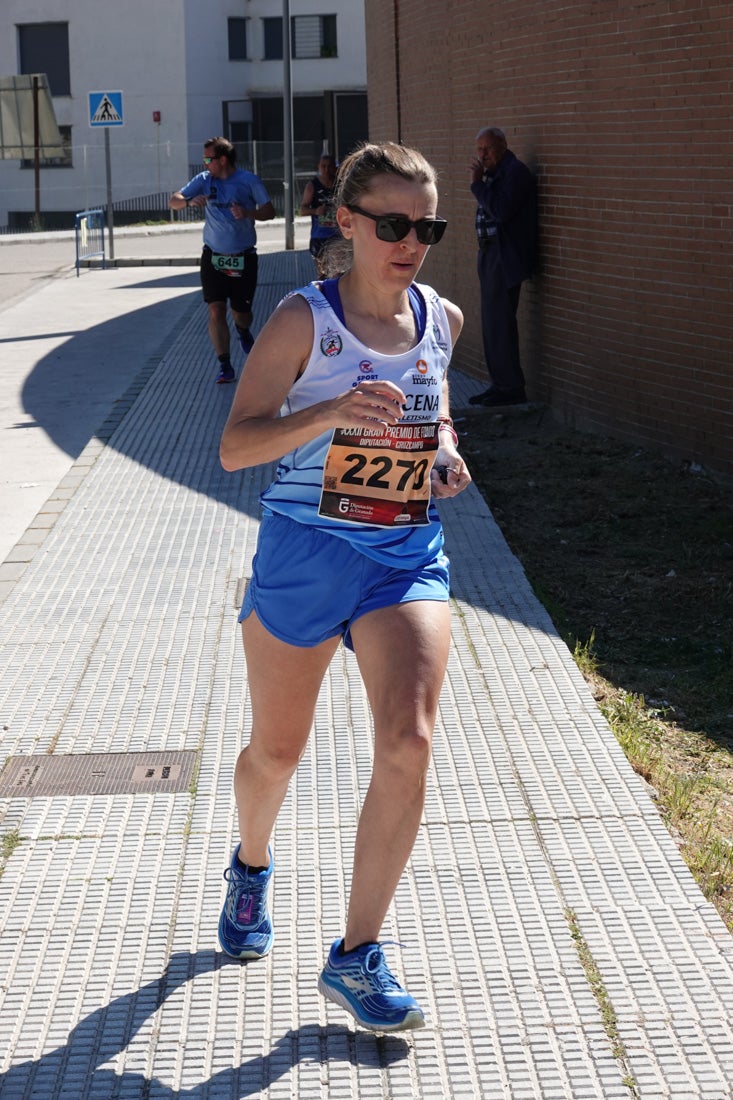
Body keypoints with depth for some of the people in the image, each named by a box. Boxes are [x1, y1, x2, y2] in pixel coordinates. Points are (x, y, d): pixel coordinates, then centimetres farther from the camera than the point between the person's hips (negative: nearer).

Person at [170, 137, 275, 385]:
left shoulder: (249, 181, -4)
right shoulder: (204, 180, 3)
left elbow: (269, 211, -1)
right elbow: (173, 201, 1)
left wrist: (247, 213, -21)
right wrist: (190, 201, -21)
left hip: (243, 258, -1)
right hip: (213, 257, 1)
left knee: (241, 312, 8)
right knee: (216, 310, -11)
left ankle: (243, 332, 45)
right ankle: (225, 366, -8)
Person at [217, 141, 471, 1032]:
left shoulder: (443, 320, 3)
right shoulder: (304, 320, -11)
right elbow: (235, 446, -14)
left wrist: (445, 448, 2)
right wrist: (331, 412, -30)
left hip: (407, 558, 3)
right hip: (303, 554, -2)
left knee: (408, 742, -16)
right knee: (276, 750, 13)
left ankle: (356, 957, -4)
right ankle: (251, 866, 48)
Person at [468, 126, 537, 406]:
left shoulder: (516, 172, -12)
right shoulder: (495, 173, 17)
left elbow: (501, 211, -23)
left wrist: (477, 183, -17)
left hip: (505, 258, -10)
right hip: (491, 256, 10)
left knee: (499, 323, -11)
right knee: (492, 323, 12)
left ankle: (511, 388, -7)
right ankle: (499, 384, 18)